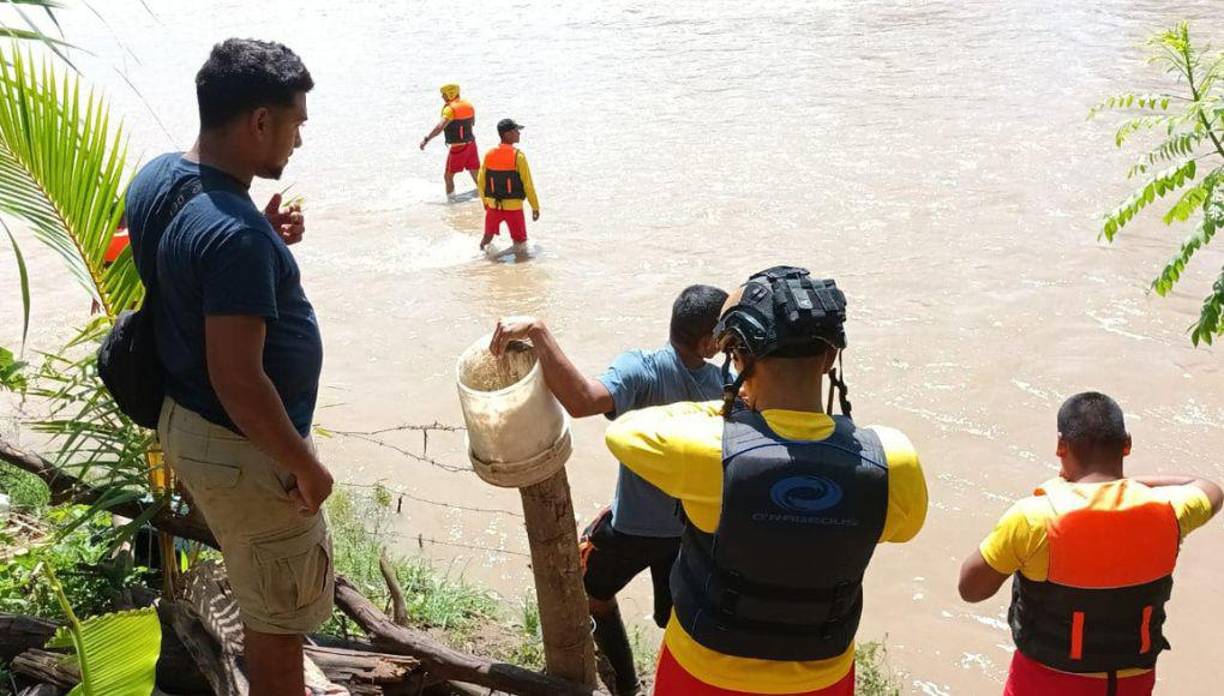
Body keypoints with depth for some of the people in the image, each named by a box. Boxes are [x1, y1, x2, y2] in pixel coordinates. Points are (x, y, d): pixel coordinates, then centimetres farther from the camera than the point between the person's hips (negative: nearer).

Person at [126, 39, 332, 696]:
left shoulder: (155, 176, -2)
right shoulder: (233, 235, -31)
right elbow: (238, 381, -31)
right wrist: (305, 465, -18)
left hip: (186, 420, 10)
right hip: (244, 451, -10)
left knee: (264, 598, 29)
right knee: (278, 617, 12)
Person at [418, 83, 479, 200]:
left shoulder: (450, 109, -15)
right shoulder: (468, 105, 7)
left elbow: (440, 127, -27)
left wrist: (426, 139, -28)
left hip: (458, 147, -7)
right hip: (471, 143, 7)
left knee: (448, 176, 6)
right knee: (476, 174, 12)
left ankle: (451, 199, 7)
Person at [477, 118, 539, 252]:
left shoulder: (489, 155, 0)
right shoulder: (518, 156, -14)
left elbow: (481, 181, 7)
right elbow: (528, 184, -12)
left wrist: (485, 201, 23)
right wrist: (535, 207, -3)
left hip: (493, 205, 5)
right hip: (513, 207, -5)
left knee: (488, 236, 22)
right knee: (520, 243, 8)